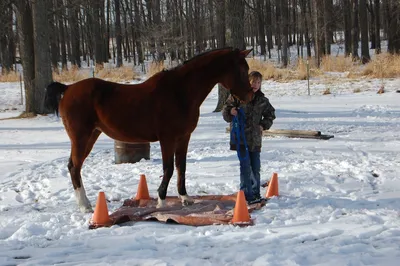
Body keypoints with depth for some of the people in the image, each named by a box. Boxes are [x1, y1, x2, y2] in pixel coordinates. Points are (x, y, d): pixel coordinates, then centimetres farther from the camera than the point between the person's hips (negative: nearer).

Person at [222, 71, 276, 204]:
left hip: (255, 139, 4)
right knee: (245, 166, -10)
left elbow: (270, 114, 22)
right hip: (241, 138, -4)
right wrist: (230, 111, -21)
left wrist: (264, 125, 6)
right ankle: (247, 195, -6)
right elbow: (225, 113, 2)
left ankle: (255, 193, 20)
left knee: (256, 167, 10)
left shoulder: (262, 100, 7)